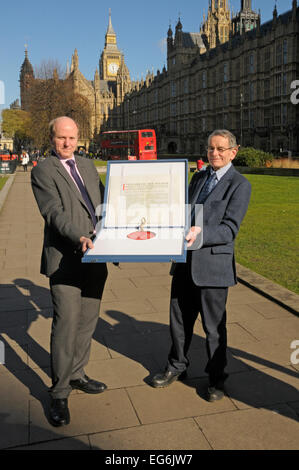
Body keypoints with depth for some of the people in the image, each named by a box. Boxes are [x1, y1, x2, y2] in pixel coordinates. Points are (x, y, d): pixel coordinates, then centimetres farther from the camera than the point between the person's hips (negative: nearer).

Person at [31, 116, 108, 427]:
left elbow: (103, 202, 21)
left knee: (87, 321, 14)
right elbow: (54, 213, -15)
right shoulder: (43, 171, -4)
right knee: (66, 323, -5)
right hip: (65, 260, -6)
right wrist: (79, 238, -29)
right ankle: (59, 393, 11)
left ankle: (76, 374, 32)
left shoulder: (87, 166, 17)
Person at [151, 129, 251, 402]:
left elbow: (230, 229, -16)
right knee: (179, 320, 17)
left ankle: (216, 378, 30)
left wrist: (200, 233, -32)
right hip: (185, 261, 6)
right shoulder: (198, 178, 13)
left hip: (213, 265, -6)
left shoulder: (240, 185, -8)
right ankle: (177, 367, 38)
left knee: (214, 327, 9)